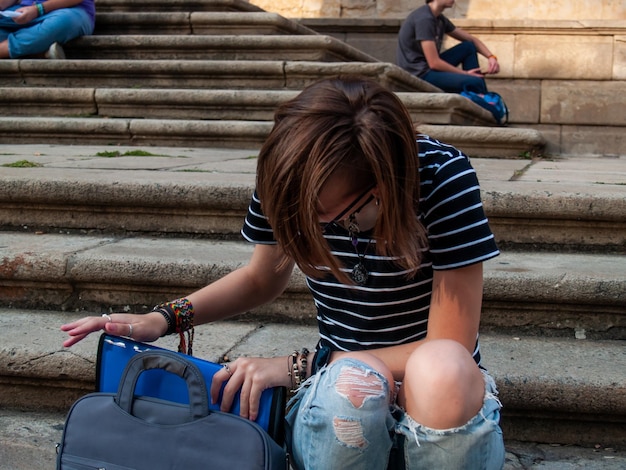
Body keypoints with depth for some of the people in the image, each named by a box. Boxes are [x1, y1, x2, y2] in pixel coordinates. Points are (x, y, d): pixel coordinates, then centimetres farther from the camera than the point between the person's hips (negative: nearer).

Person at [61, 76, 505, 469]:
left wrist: (299, 366, -21)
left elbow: (450, 348, -18)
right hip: (344, 403, 2)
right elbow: (262, 277, 12)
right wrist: (167, 317, -4)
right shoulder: (290, 179, -10)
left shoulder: (444, 178, -21)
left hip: (443, 402, -2)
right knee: (354, 377, -36)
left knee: (441, 369, -39)